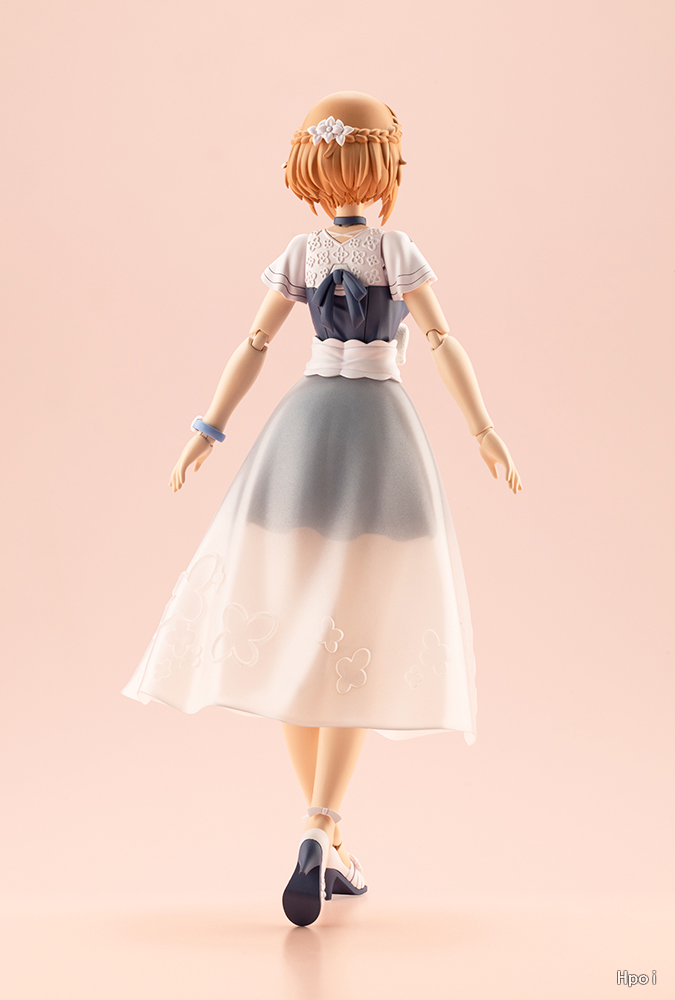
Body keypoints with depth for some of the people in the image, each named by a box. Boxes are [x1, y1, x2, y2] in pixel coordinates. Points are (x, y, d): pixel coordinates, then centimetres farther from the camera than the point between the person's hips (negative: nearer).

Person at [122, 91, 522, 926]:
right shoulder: (396, 249, -2)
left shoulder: (299, 255, 7)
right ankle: (319, 833, -18)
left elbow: (253, 347, 5)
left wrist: (207, 434, 10)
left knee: (298, 639, 8)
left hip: (304, 423, 3)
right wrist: (485, 433, -2)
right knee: (360, 644, -3)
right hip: (379, 429, -3)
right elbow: (443, 346, -7)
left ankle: (329, 844, 13)